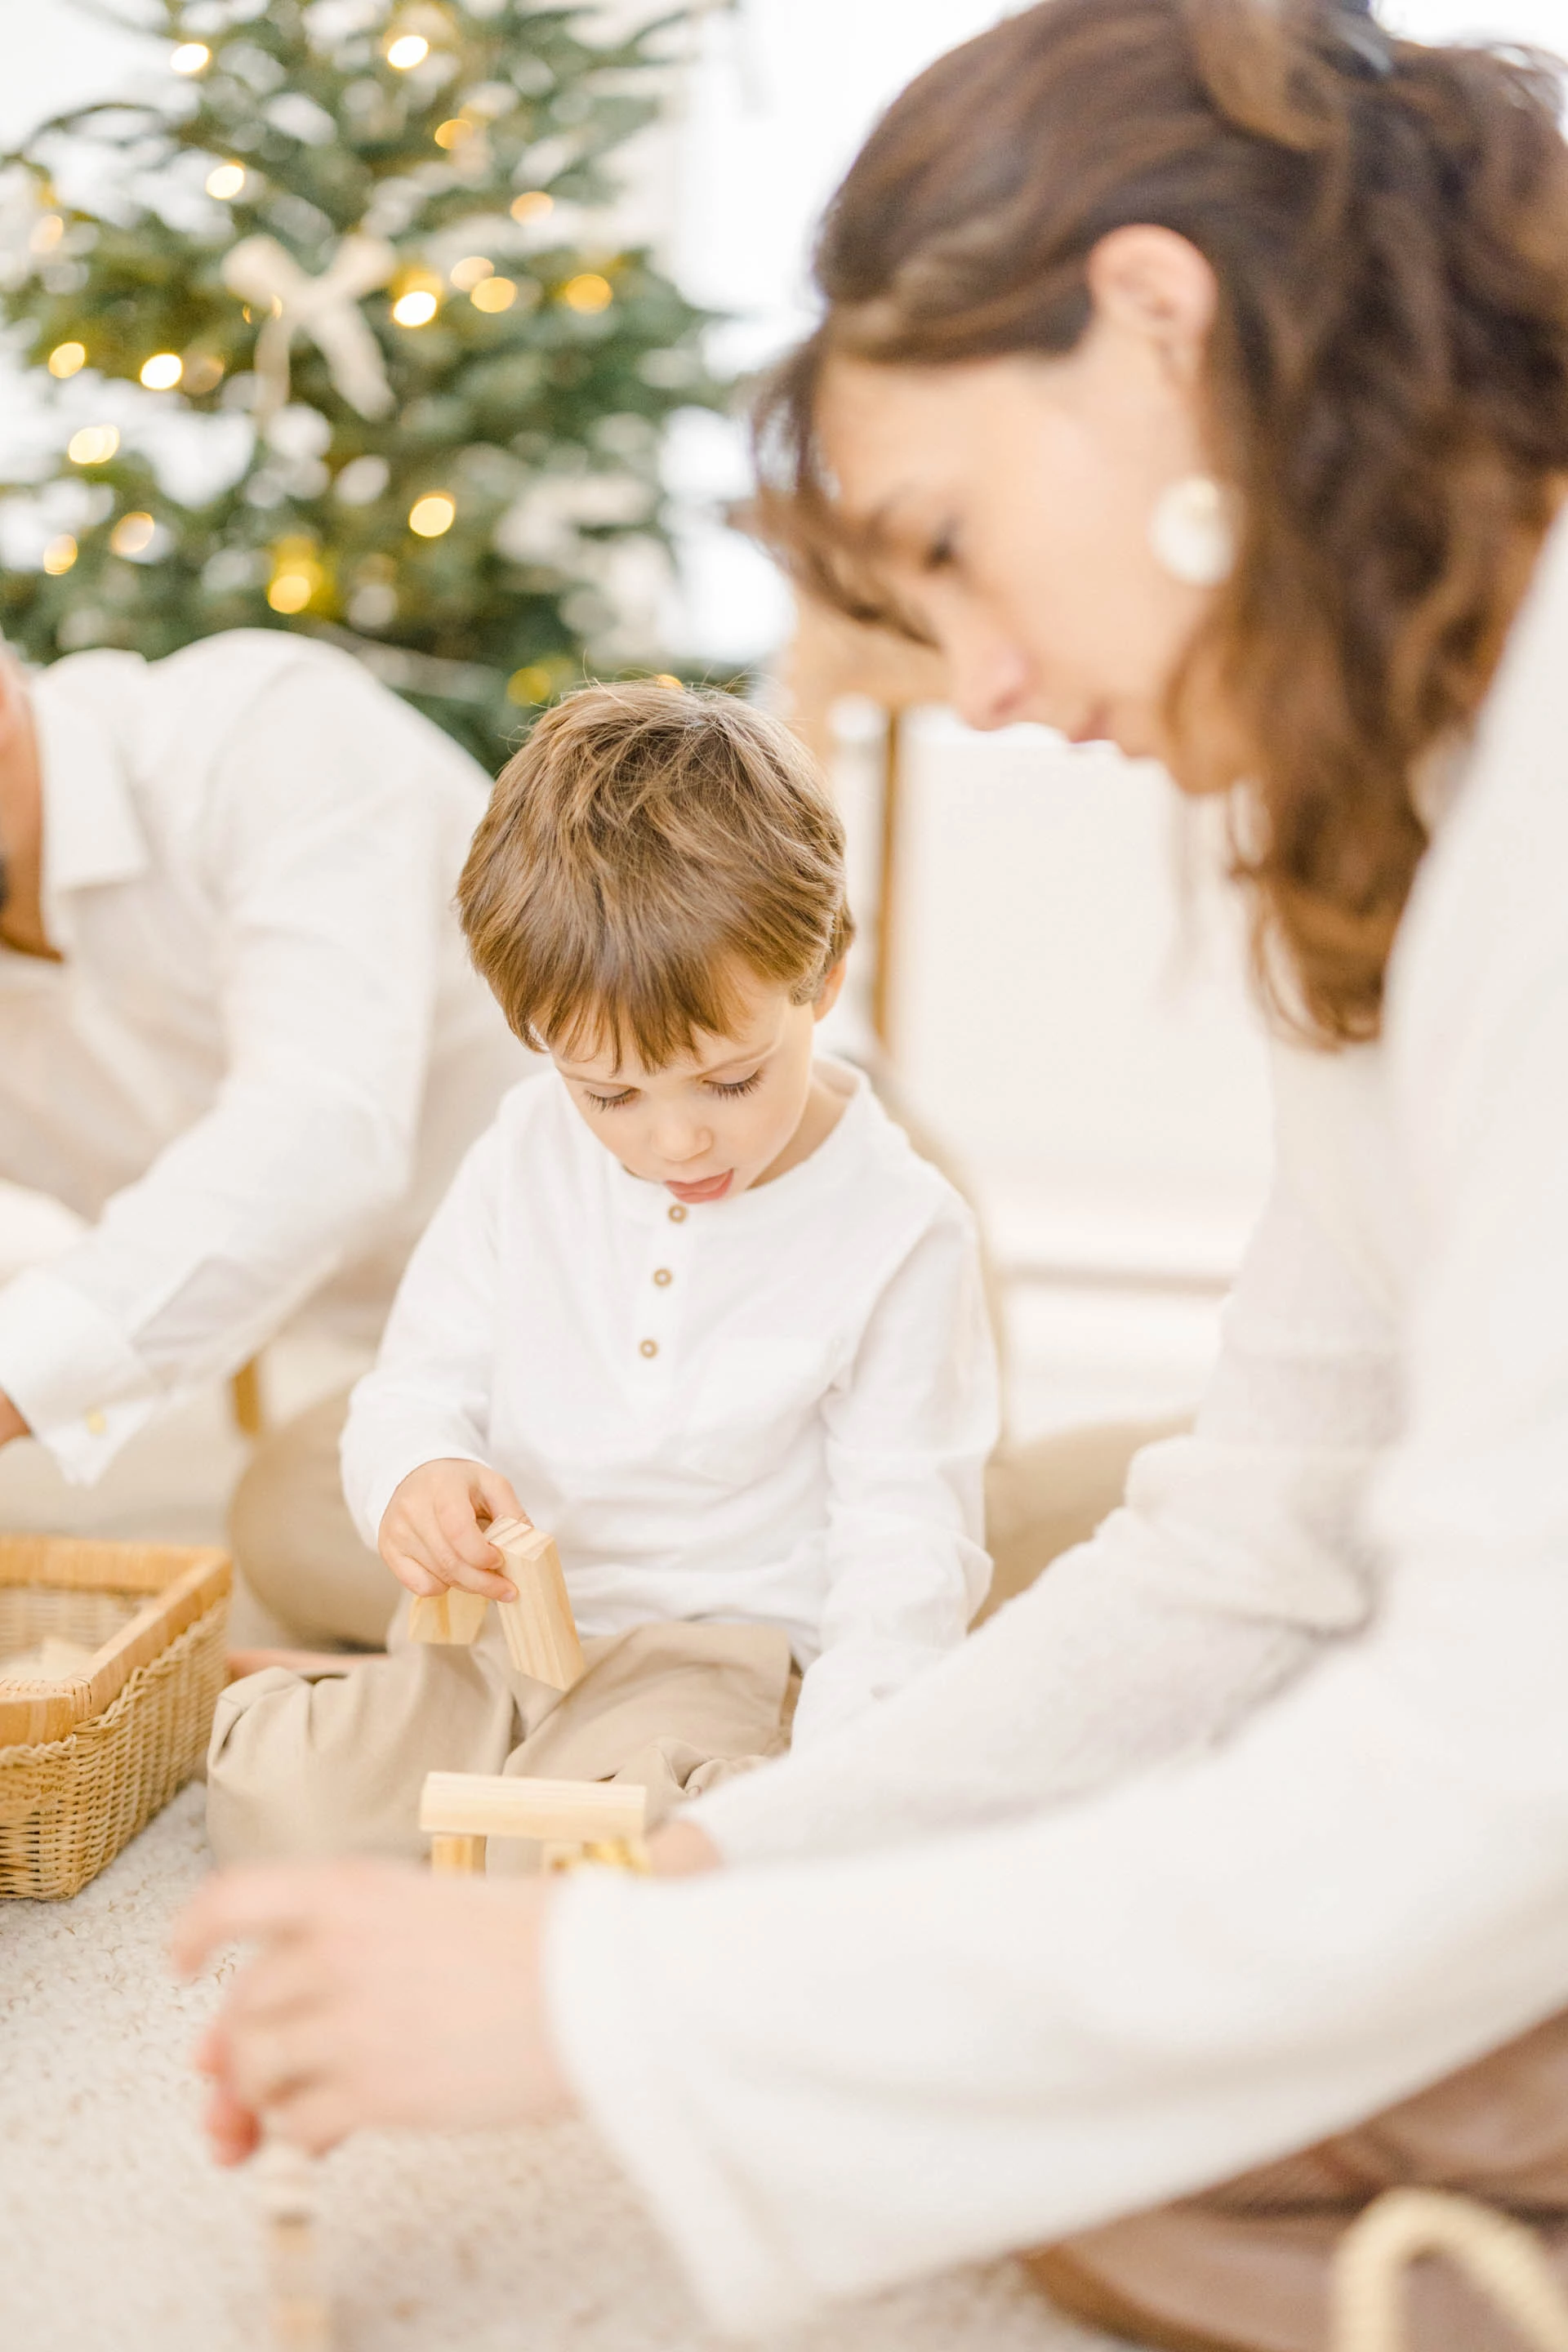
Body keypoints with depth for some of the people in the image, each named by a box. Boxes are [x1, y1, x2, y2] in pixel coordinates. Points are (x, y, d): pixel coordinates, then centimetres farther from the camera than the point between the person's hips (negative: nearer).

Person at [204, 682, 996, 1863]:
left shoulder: (898, 1229, -10)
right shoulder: (527, 1153, 2)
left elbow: (907, 1535, -8)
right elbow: (425, 1380, 8)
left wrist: (840, 1759, -24)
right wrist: (415, 1476, -18)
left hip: (724, 1650, -3)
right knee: (269, 1787, -18)